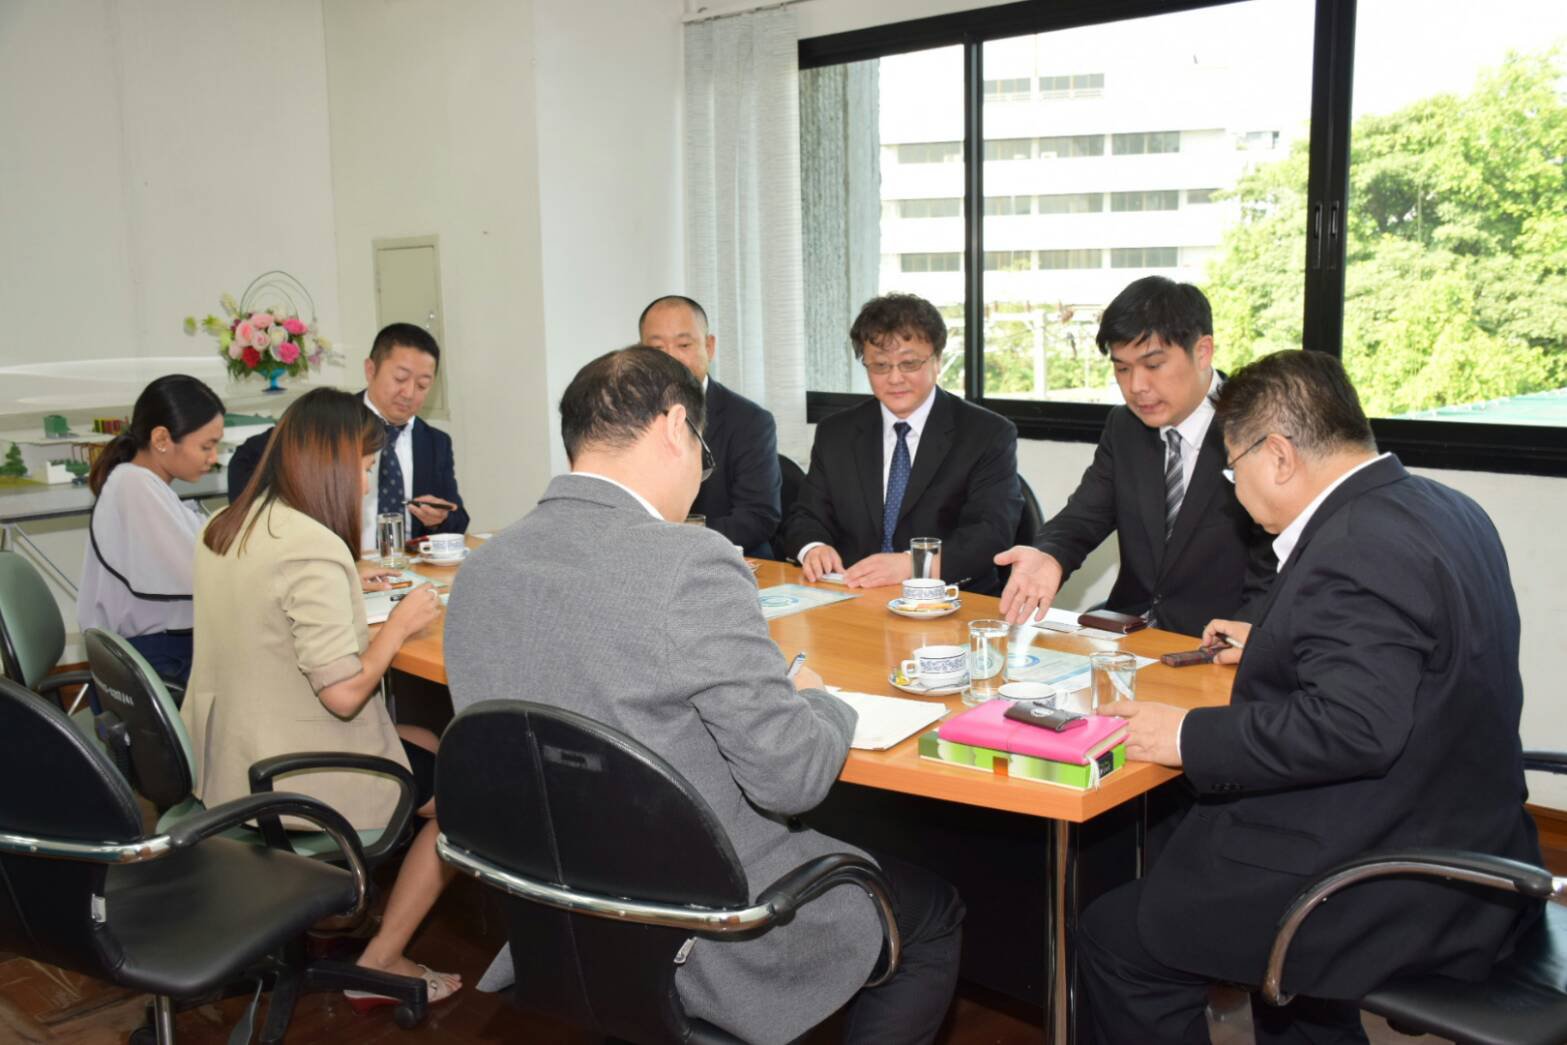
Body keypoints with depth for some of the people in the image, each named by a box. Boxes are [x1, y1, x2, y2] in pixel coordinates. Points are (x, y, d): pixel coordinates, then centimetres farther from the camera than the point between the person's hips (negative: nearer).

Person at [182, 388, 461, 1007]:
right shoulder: (314, 547, -25)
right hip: (290, 783, -9)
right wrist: (399, 624, -12)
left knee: (429, 746, 22)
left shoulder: (223, 529, 4)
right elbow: (343, 693, -26)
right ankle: (377, 967, 10)